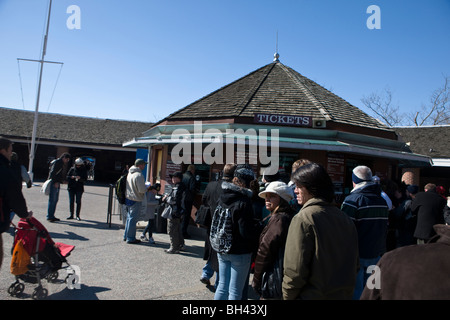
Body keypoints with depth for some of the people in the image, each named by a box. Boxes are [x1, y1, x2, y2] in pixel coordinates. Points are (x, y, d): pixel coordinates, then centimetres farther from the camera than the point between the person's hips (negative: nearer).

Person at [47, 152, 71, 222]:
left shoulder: (62, 164, 19)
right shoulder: (57, 162, -9)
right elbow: (52, 173, -17)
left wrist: (62, 181, 11)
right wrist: (55, 182, -19)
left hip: (57, 183, 9)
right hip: (53, 183, -9)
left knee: (55, 200, 10)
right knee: (52, 200, -7)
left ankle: (51, 216, 16)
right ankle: (49, 216, -2)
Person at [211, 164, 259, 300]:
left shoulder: (223, 197, 2)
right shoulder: (243, 203, -20)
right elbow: (247, 232, -21)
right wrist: (257, 240, -3)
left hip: (221, 250, 7)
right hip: (239, 253, -7)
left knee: (222, 286, 19)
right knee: (235, 291, 7)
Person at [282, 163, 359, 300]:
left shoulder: (303, 218, -20)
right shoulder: (346, 219, 1)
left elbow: (295, 270, -22)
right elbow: (355, 265, 9)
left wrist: (288, 296, -7)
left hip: (313, 295, -6)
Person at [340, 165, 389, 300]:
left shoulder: (352, 200, -16)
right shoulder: (382, 201, 8)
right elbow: (385, 228, 15)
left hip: (358, 254, -7)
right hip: (376, 254, 7)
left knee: (355, 290, 3)